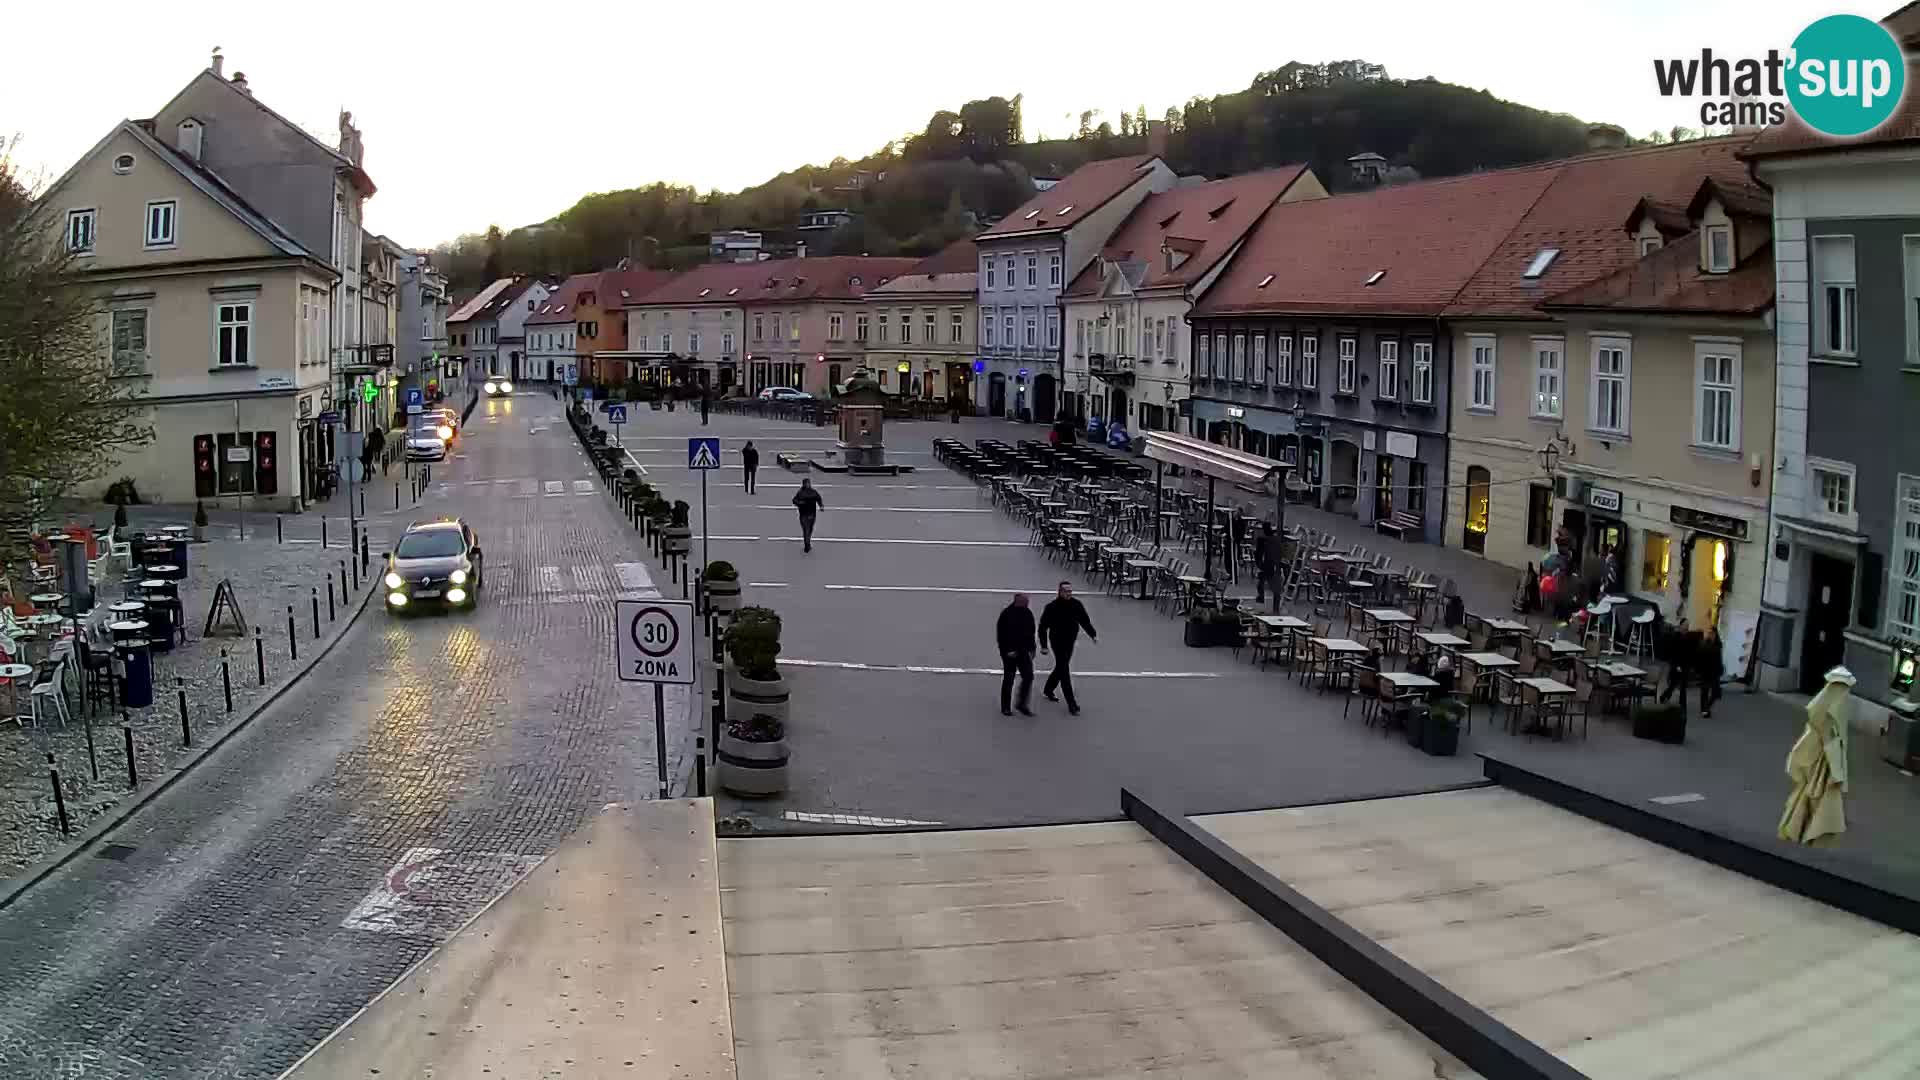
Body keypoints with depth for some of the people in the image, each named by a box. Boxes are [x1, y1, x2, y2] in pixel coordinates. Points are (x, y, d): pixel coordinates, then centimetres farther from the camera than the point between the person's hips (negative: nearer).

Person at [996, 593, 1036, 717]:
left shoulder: (1028, 613, 5)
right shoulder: (1006, 614, -13)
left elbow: (1031, 633, 14)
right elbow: (1000, 635, -13)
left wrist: (1031, 649, 7)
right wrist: (1007, 651, -16)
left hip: (1024, 651, 5)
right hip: (1009, 653, -5)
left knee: (1028, 676, -1)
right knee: (1008, 679, 3)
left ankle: (1022, 705, 13)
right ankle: (1005, 708, 15)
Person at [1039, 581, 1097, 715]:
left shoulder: (1077, 605, -3)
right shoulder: (1052, 607, -16)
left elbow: (1085, 621, 10)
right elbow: (1043, 627, -11)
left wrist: (1093, 634, -2)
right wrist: (1043, 645, -14)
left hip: (1070, 642, 6)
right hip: (1057, 642, -6)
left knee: (1061, 667, 20)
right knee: (1064, 670, -7)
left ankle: (1048, 690, 44)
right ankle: (1071, 704, -5)